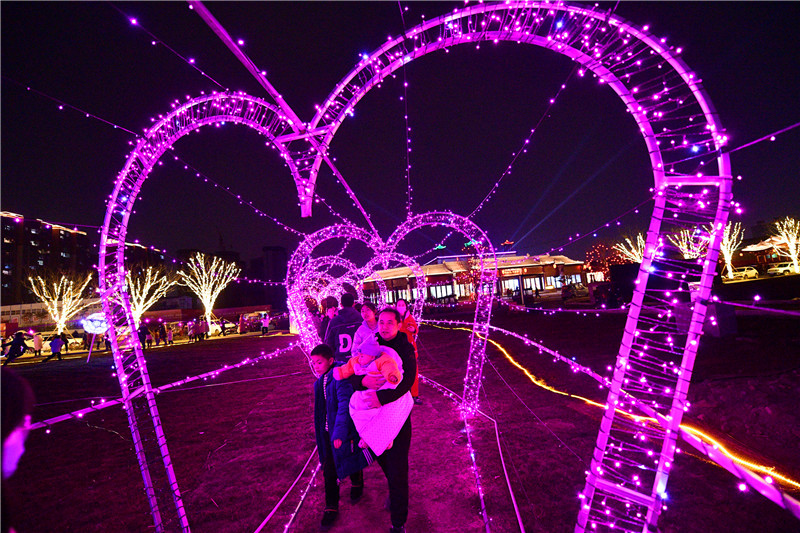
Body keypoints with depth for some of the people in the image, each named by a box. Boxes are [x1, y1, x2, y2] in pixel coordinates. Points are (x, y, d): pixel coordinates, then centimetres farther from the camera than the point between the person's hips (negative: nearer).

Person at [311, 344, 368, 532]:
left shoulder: (340, 377, -25)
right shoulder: (320, 382, 0)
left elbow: (345, 405, -31)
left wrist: (340, 432, -35)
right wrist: (318, 426, 15)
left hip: (344, 431, -5)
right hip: (328, 432, 6)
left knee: (351, 461, 18)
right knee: (329, 470, 8)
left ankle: (356, 485, 48)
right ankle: (331, 508, 23)